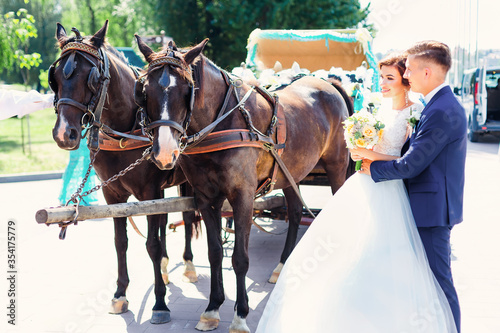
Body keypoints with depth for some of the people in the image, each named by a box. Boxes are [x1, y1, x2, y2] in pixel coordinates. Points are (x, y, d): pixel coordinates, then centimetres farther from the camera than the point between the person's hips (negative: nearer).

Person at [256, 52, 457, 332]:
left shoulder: (415, 114, -8)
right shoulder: (382, 112, 14)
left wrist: (374, 156, -19)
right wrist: (360, 153, 4)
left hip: (389, 192, -8)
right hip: (365, 187, 8)